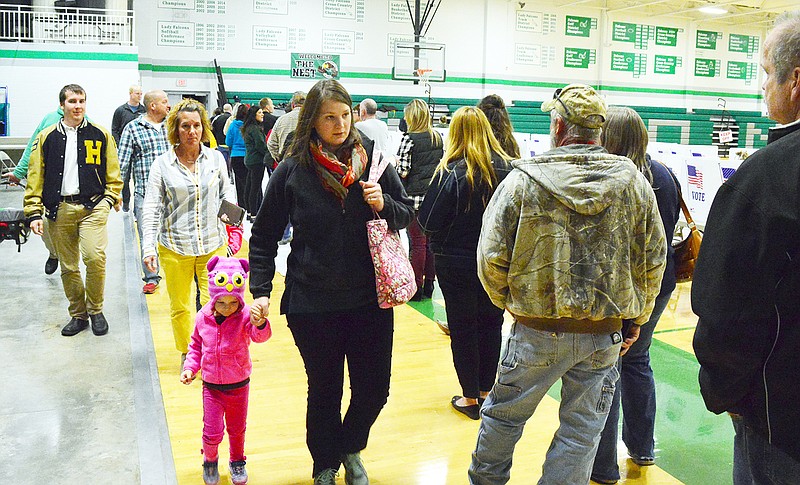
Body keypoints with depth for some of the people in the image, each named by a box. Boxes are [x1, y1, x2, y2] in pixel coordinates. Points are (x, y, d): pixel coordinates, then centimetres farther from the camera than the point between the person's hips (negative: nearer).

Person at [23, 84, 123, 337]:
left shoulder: (100, 134, 7)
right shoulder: (47, 137, 8)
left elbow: (113, 171, 12)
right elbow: (35, 177, 8)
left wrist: (110, 197, -2)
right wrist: (34, 212, 2)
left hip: (92, 207, -2)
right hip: (59, 209, 2)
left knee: (95, 257, -19)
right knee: (68, 267, 7)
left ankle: (95, 310, 3)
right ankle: (78, 315, 24)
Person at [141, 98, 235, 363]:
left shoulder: (215, 158, 2)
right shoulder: (162, 164, -3)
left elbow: (226, 192, 17)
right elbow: (152, 208, -5)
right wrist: (148, 247, -13)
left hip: (213, 244, 1)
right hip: (175, 247, 0)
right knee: (180, 307, 12)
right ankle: (187, 355, 31)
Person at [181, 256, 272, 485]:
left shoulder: (245, 316, -18)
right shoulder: (203, 317, -9)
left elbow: (261, 336, -36)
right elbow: (196, 345, 7)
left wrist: (260, 324, -57)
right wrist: (190, 367, -4)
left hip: (239, 386, -1)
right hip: (211, 386, 1)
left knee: (237, 429, 17)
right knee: (212, 431, 1)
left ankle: (237, 461, 44)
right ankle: (210, 460, 33)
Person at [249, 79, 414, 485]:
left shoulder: (373, 159, -1)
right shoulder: (292, 171, -5)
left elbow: (406, 215, 7)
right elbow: (264, 235, 3)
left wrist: (383, 205, -14)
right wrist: (261, 291, -3)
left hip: (370, 299, 2)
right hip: (313, 304, -1)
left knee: (374, 389, 9)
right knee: (324, 391, 12)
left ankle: (351, 449, 41)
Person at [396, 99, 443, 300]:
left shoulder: (409, 138, -11)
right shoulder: (438, 137, 8)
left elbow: (403, 171, -12)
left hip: (415, 196, -6)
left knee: (418, 242, 1)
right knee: (432, 240, 11)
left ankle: (417, 288, 8)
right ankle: (429, 285, 19)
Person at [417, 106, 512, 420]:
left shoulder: (451, 172, -18)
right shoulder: (507, 167, -5)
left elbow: (428, 222, -14)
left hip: (457, 262, -4)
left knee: (462, 328, 9)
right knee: (491, 323, 17)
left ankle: (470, 398, 19)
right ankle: (486, 391, 29)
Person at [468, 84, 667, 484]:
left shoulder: (523, 179, -10)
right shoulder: (633, 181, -2)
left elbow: (492, 257, -9)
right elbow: (653, 258, 3)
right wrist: (636, 317, 16)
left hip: (537, 331, -1)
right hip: (605, 333, 2)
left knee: (504, 413, 19)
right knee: (582, 429, 15)